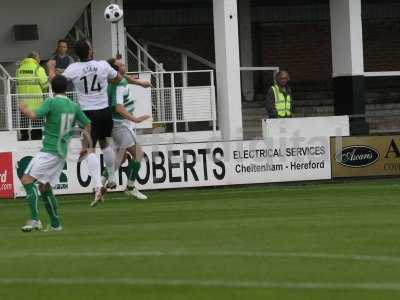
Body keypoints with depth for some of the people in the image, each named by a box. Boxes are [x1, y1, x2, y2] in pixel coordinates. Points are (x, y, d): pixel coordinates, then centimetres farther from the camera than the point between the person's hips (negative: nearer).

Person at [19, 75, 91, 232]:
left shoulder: (51, 102, -11)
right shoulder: (74, 107, 10)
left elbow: (33, 115, -21)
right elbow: (87, 125, 19)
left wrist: (23, 108, 0)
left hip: (49, 151, -8)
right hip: (62, 153, 8)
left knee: (27, 179, -12)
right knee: (45, 187, 17)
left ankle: (34, 220, -23)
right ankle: (55, 224, 17)